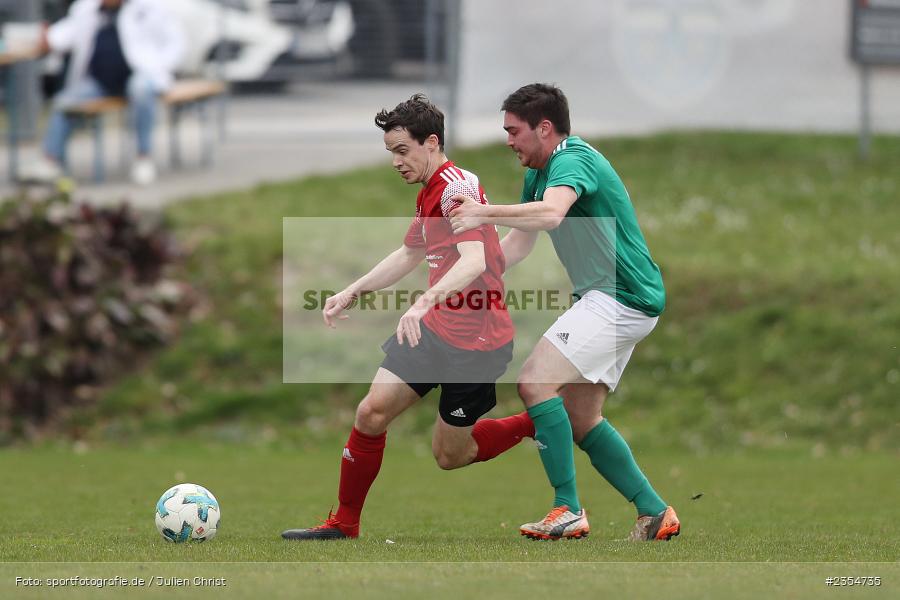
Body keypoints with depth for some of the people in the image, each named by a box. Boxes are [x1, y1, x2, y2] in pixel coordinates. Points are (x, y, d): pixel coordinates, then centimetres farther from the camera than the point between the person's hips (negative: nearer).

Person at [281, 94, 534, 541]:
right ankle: (343, 524, 5)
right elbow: (409, 254, 29)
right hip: (435, 330, 8)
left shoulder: (458, 187, -20)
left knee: (450, 455, 2)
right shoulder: (428, 194, 12)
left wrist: (425, 302, -48)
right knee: (372, 412, -5)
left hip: (475, 342, -8)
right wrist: (353, 292, 24)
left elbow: (474, 260, -35)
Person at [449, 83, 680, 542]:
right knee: (581, 419, 11)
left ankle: (568, 510, -17)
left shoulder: (573, 161, -17)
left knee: (535, 383, -18)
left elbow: (550, 213, -38)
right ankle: (655, 513, 16)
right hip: (601, 298, 11)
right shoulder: (538, 174, 15)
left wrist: (484, 213, -32)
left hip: (620, 298, -11)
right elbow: (519, 243, 22)